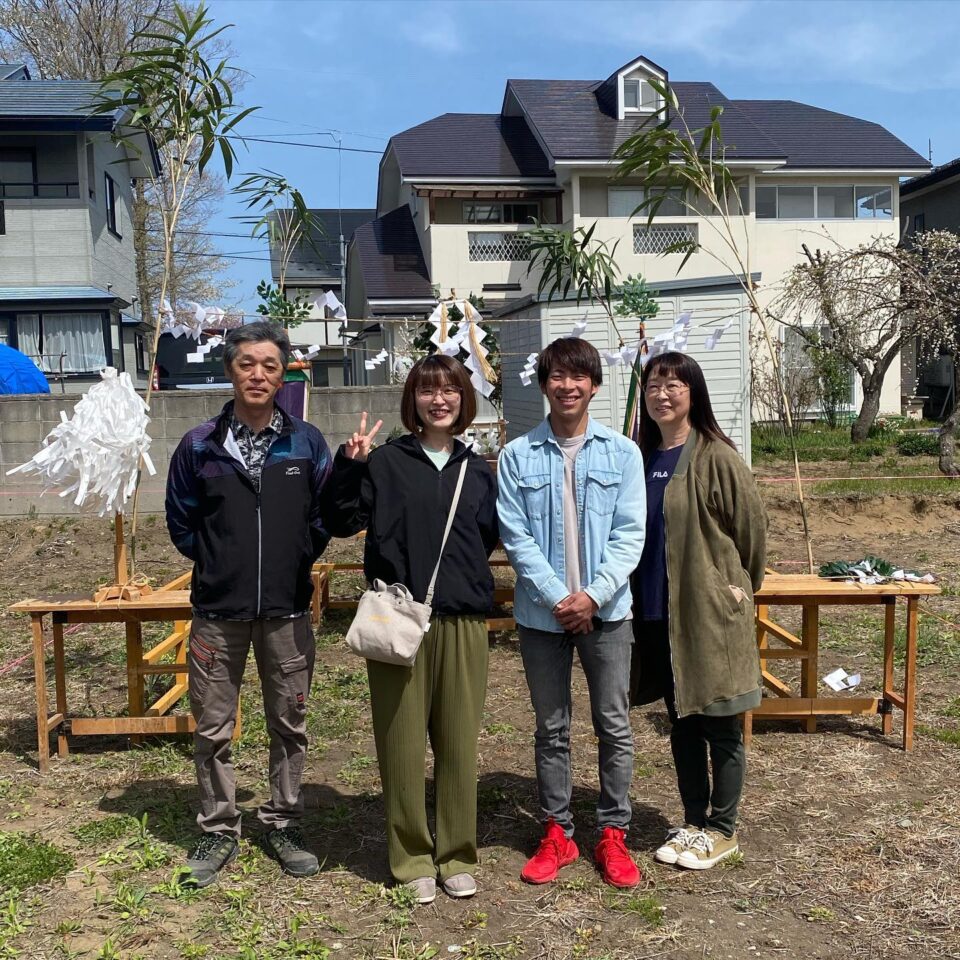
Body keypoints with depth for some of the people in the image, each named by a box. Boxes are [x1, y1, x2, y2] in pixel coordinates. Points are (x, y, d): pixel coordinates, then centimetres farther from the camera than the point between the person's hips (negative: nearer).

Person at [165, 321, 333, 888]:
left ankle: (283, 825, 27)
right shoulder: (200, 447, 0)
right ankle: (219, 832, 24)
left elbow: (327, 515, 6)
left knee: (290, 724, 10)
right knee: (213, 728, 7)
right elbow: (181, 522, 8)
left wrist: (295, 560, 1)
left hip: (288, 611, 0)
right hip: (218, 611, 0)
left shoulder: (307, 444, 0)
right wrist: (219, 564, 5)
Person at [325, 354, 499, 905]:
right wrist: (349, 466, -15)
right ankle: (412, 859, 19)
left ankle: (457, 856, 23)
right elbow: (343, 523, -5)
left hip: (463, 620, 3)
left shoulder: (477, 471, 11)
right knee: (402, 741, 4)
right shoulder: (386, 462, 1)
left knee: (459, 740, 8)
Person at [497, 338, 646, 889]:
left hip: (606, 610, 0)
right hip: (543, 612, 0)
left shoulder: (622, 453, -1)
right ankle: (557, 832, 25)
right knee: (552, 729, 12)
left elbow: (630, 535, -4)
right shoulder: (519, 456, -1)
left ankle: (614, 833, 22)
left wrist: (593, 595, -15)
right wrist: (556, 597, -14)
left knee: (615, 726, 7)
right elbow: (516, 536, -5)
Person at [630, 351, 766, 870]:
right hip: (658, 613, 6)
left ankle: (723, 829, 24)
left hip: (710, 612, -6)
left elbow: (751, 528, -7)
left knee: (719, 728, 8)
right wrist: (639, 596, 13)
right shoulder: (643, 458, 7)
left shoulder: (716, 458, -13)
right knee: (681, 723, 16)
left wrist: (738, 588, 3)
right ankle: (693, 821, 30)